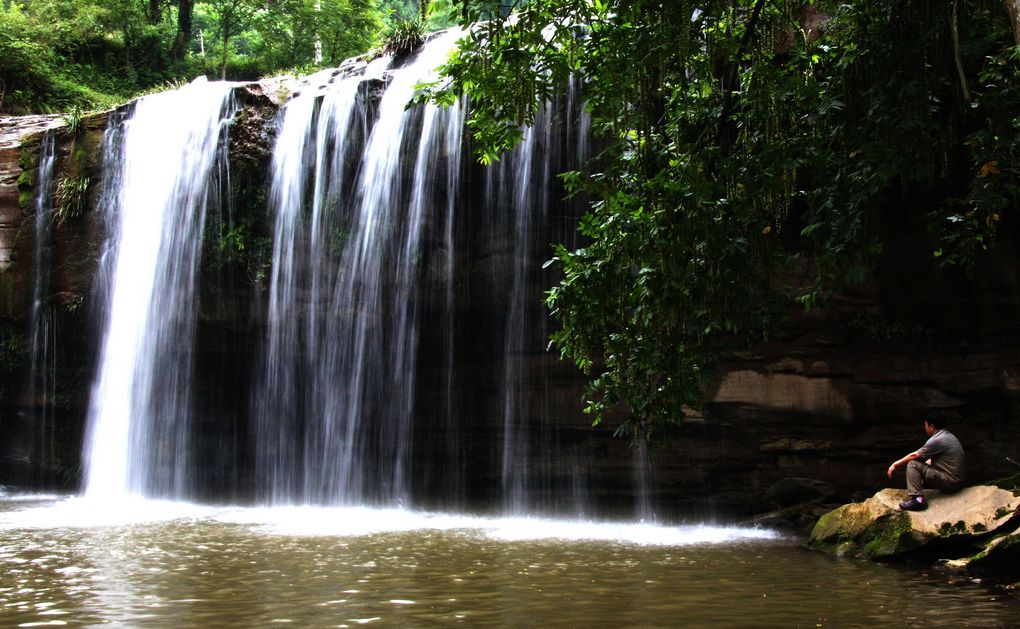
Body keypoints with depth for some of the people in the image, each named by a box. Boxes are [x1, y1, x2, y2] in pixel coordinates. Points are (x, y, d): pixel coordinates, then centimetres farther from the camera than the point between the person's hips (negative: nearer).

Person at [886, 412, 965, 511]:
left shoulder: (936, 441, -16)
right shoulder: (948, 435, 13)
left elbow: (914, 455, -8)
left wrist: (895, 465, 2)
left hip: (951, 482, -10)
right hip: (958, 480, 10)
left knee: (913, 465, -14)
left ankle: (917, 499, -21)